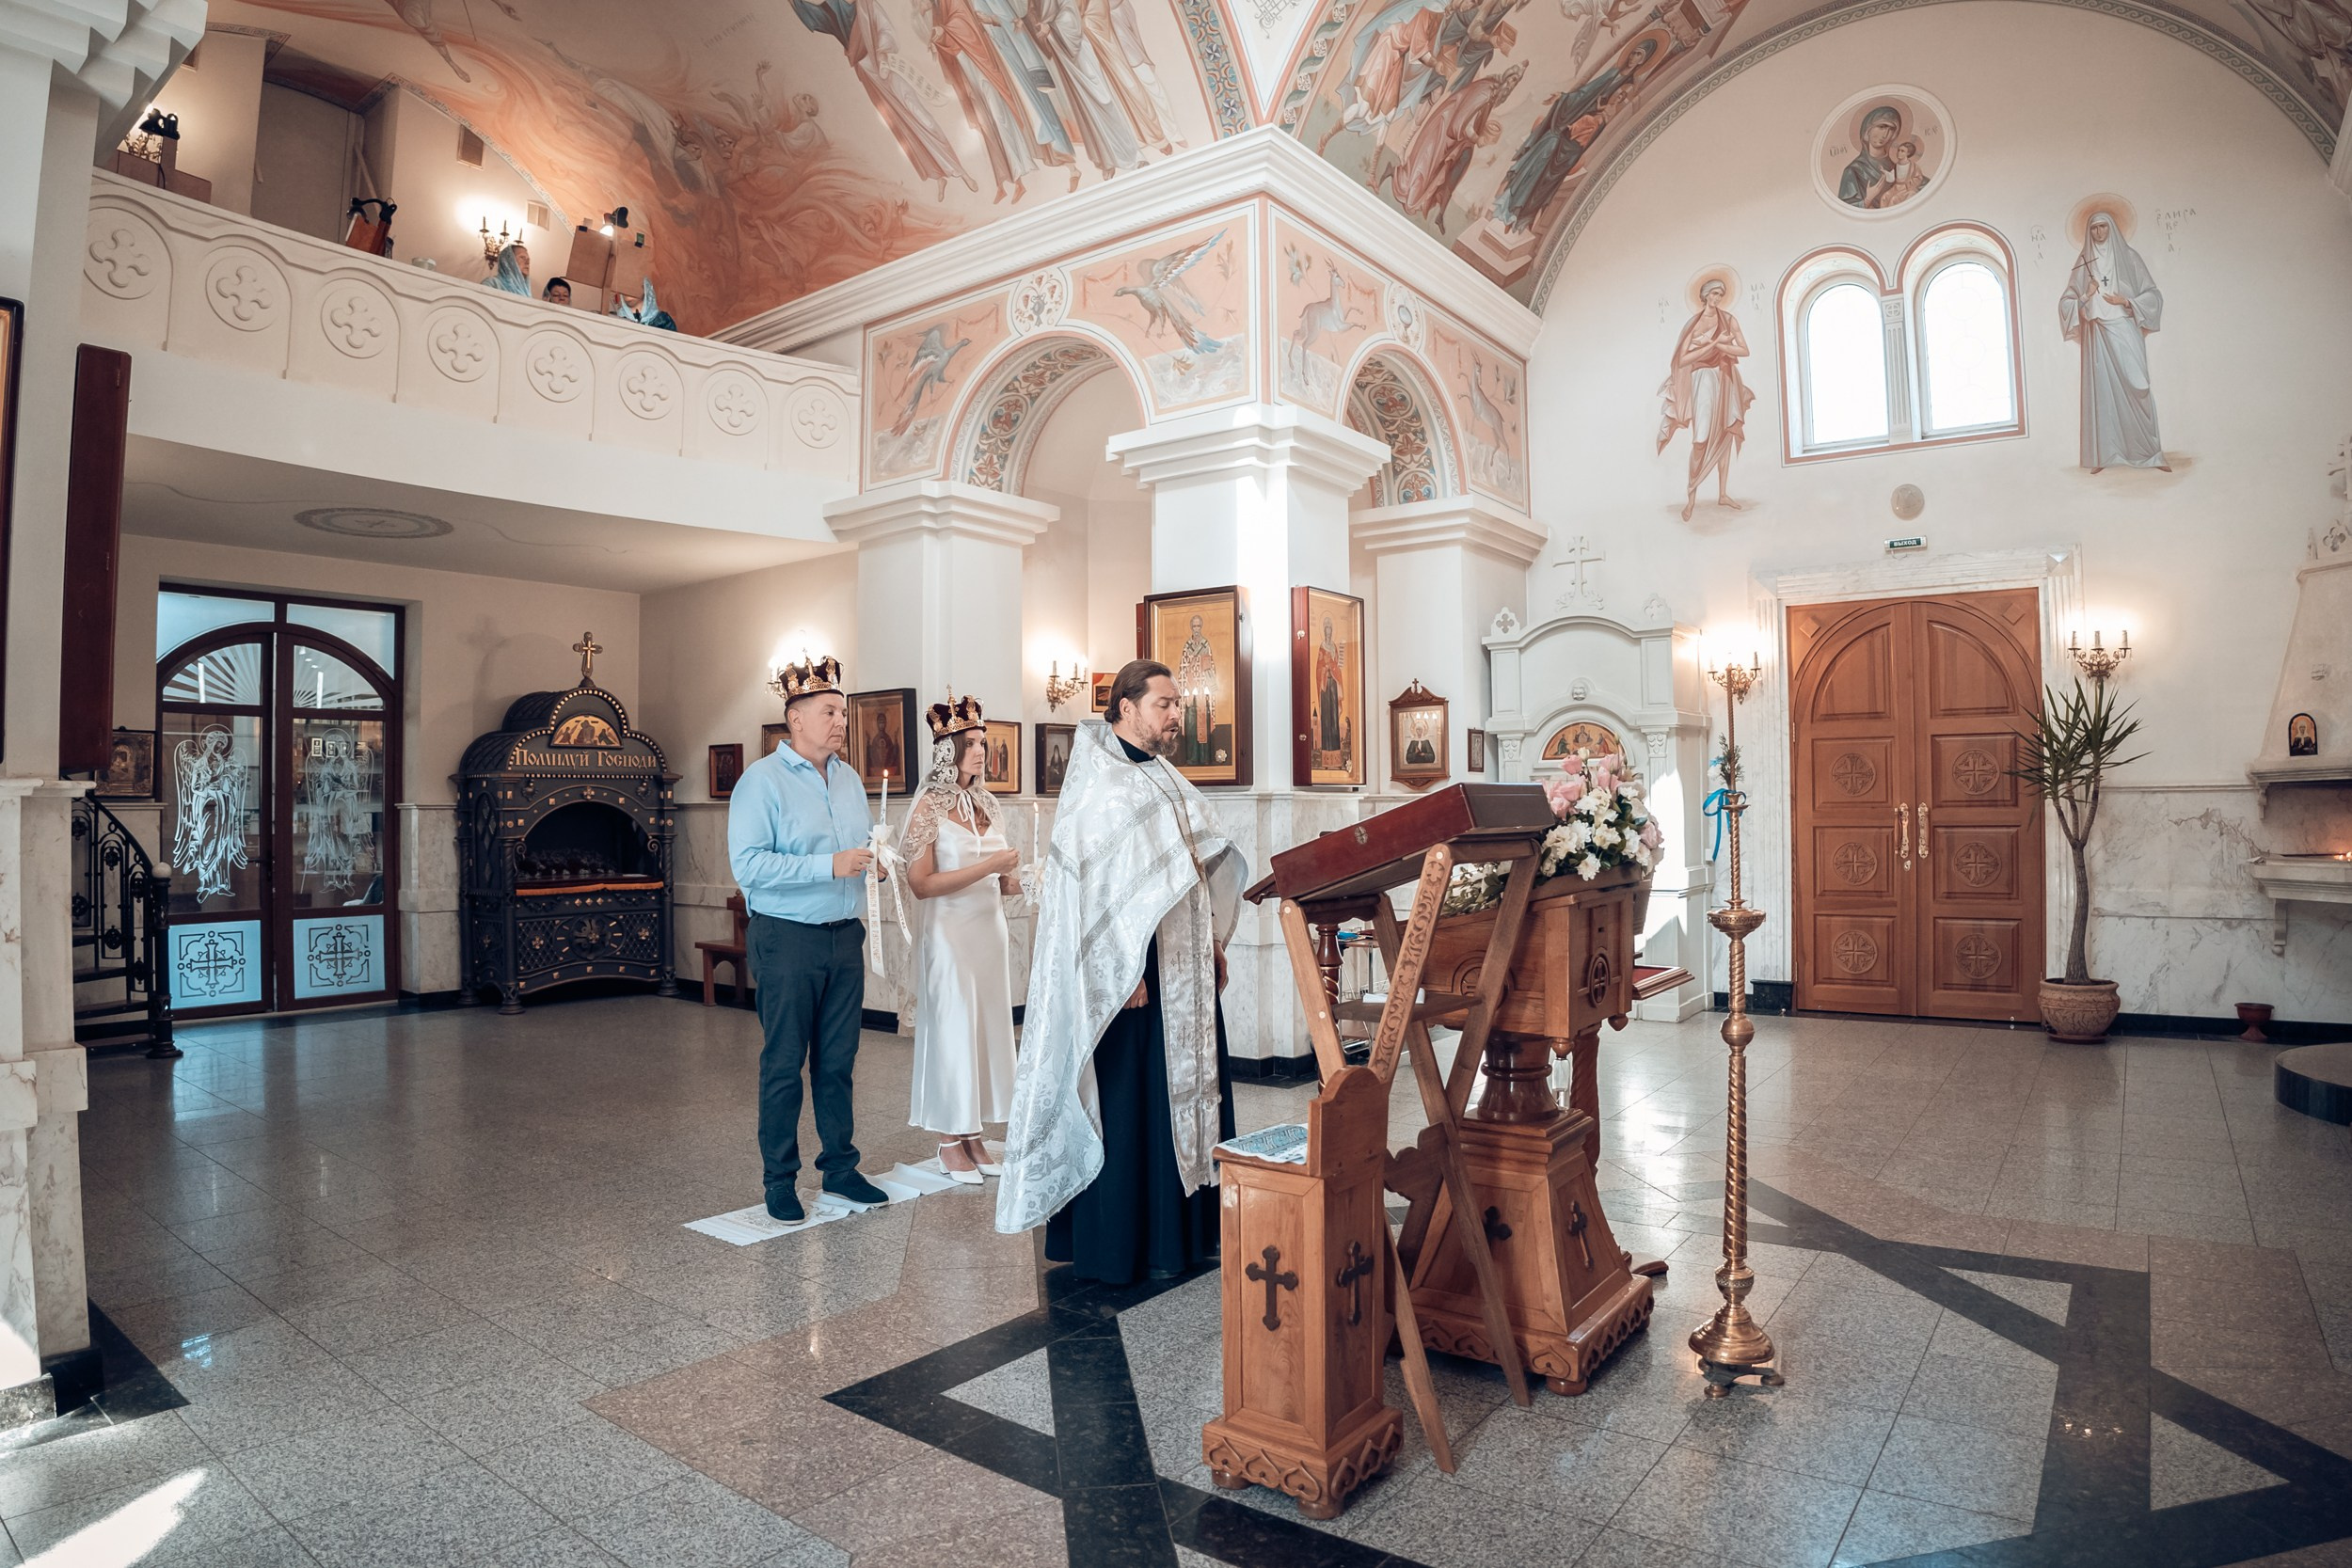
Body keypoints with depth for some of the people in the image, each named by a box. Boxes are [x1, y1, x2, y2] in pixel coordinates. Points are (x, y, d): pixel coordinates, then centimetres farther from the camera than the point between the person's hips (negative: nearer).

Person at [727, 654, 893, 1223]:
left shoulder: (849, 780, 13)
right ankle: (780, 1181, 17)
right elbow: (748, 864, -20)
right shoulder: (761, 781, -9)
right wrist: (829, 865, -24)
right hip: (787, 940, -6)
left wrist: (873, 854, -1)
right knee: (784, 1064, 4)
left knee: (838, 1060, 13)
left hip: (844, 936, 6)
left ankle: (840, 1168, 24)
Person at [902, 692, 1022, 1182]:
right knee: (951, 1028, 1)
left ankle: (973, 1133, 20)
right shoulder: (929, 806, -9)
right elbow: (921, 883, -17)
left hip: (990, 930, 6)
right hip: (949, 933, -6)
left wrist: (1014, 882, 0)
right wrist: (987, 867, -20)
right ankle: (950, 1142, 14)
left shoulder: (983, 803, 10)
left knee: (987, 1026, 9)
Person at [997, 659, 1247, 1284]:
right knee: (1124, 1105, 0)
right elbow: (1088, 882, -18)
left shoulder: (1165, 780, 15)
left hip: (1184, 970, 9)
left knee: (1186, 1093, 13)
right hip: (1125, 971, -9)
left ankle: (1184, 1227, 26)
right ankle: (1118, 1247, 13)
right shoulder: (1096, 780, -12)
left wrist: (1213, 943, 15)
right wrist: (1121, 971, -21)